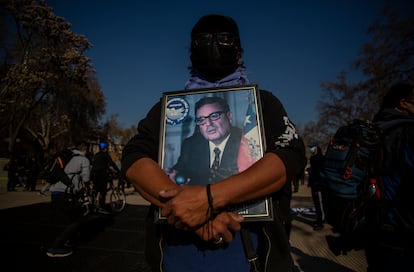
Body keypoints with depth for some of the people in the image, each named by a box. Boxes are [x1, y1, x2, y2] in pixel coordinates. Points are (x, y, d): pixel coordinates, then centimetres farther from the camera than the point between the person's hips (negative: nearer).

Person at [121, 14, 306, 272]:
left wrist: (210, 197, -25)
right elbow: (134, 156, -6)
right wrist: (194, 210, -22)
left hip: (247, 248, 0)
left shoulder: (262, 102, 3)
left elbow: (291, 154, -12)